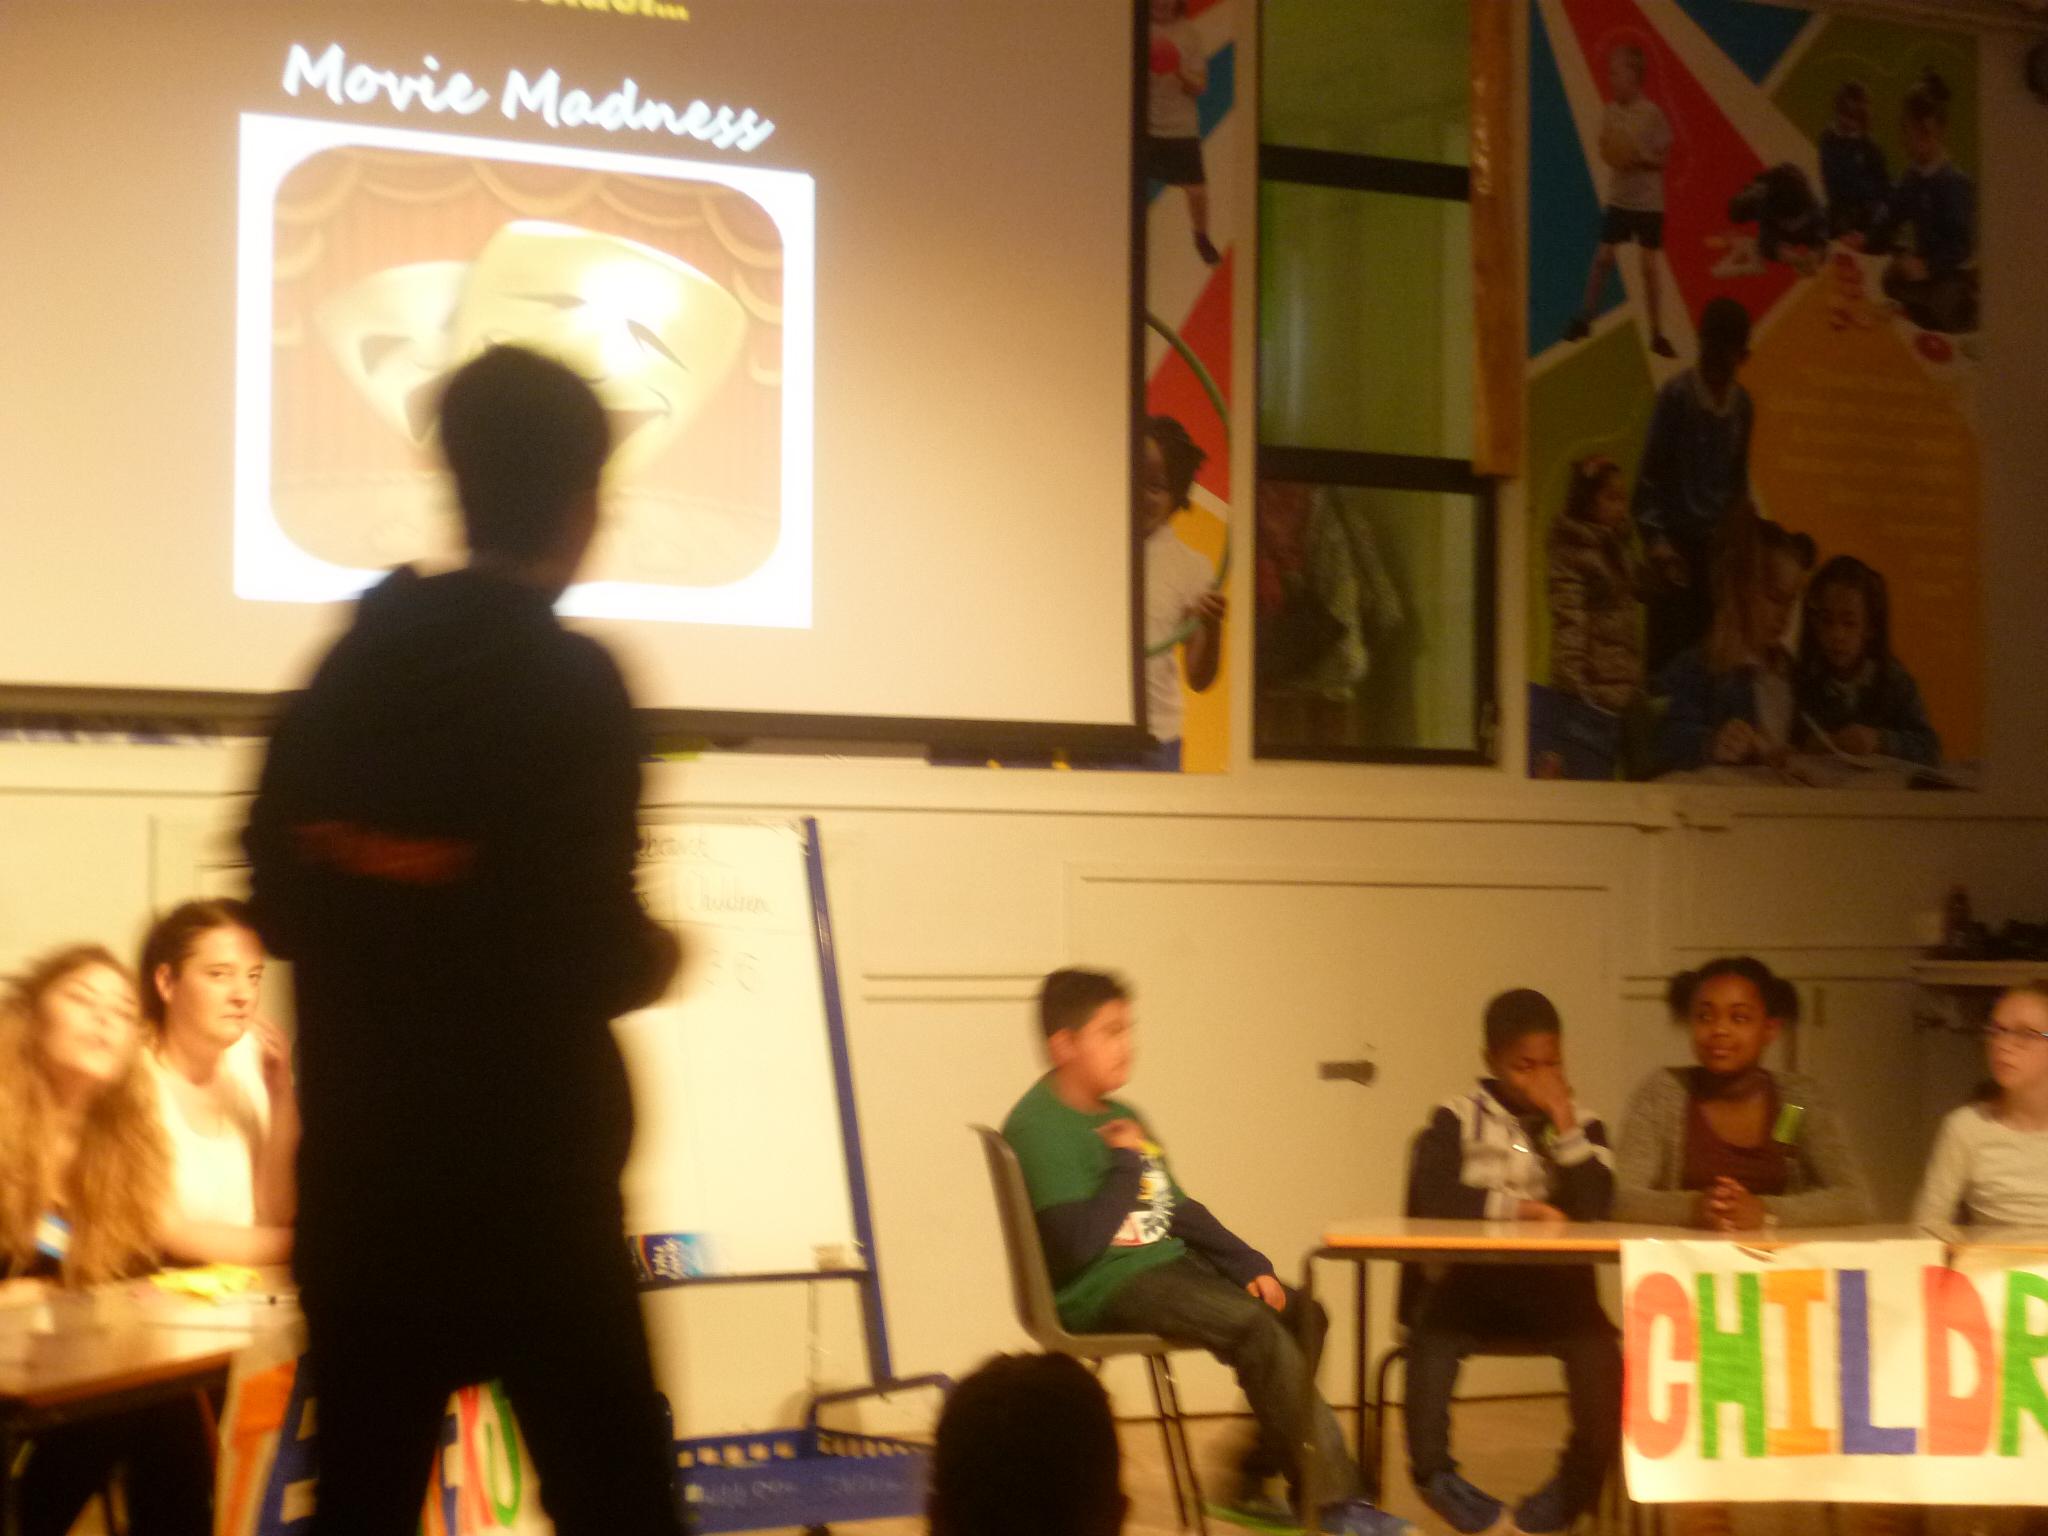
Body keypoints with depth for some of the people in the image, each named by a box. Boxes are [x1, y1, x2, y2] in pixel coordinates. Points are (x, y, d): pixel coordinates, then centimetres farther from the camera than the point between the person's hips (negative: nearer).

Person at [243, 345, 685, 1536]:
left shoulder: (350, 666, 5)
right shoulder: (570, 681, -11)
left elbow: (280, 903, 8)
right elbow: (600, 959, -16)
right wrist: (654, 960, 5)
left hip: (360, 1167, 5)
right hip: (530, 1172, -5)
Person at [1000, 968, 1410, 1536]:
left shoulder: (1122, 1118, 16)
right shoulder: (1038, 1127, -13)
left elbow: (1181, 1212, 22)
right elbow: (1079, 1243, -24)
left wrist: (1252, 1266, 12)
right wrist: (1126, 1165, -14)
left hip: (1166, 1263, 10)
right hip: (1103, 1289, -10)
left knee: (1303, 1316, -3)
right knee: (1259, 1329, -25)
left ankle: (1258, 1482, 4)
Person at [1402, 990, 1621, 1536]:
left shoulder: (1582, 1123, 9)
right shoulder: (1458, 1118, 4)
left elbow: (1593, 1208, -7)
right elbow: (1432, 1197, -12)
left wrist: (1563, 1121, -9)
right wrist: (1516, 1208, -13)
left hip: (1554, 1284, 1)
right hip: (1471, 1277, -1)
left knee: (1600, 1351, -27)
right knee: (1432, 1332, -32)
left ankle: (1581, 1478, -2)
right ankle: (1432, 1470, -7)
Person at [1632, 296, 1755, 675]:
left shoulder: (1742, 403, 7)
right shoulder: (1677, 395, -7)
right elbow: (1651, 472, -6)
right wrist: (1655, 540, -12)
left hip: (1717, 544, 4)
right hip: (1677, 539, -4)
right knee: (1667, 644, -7)